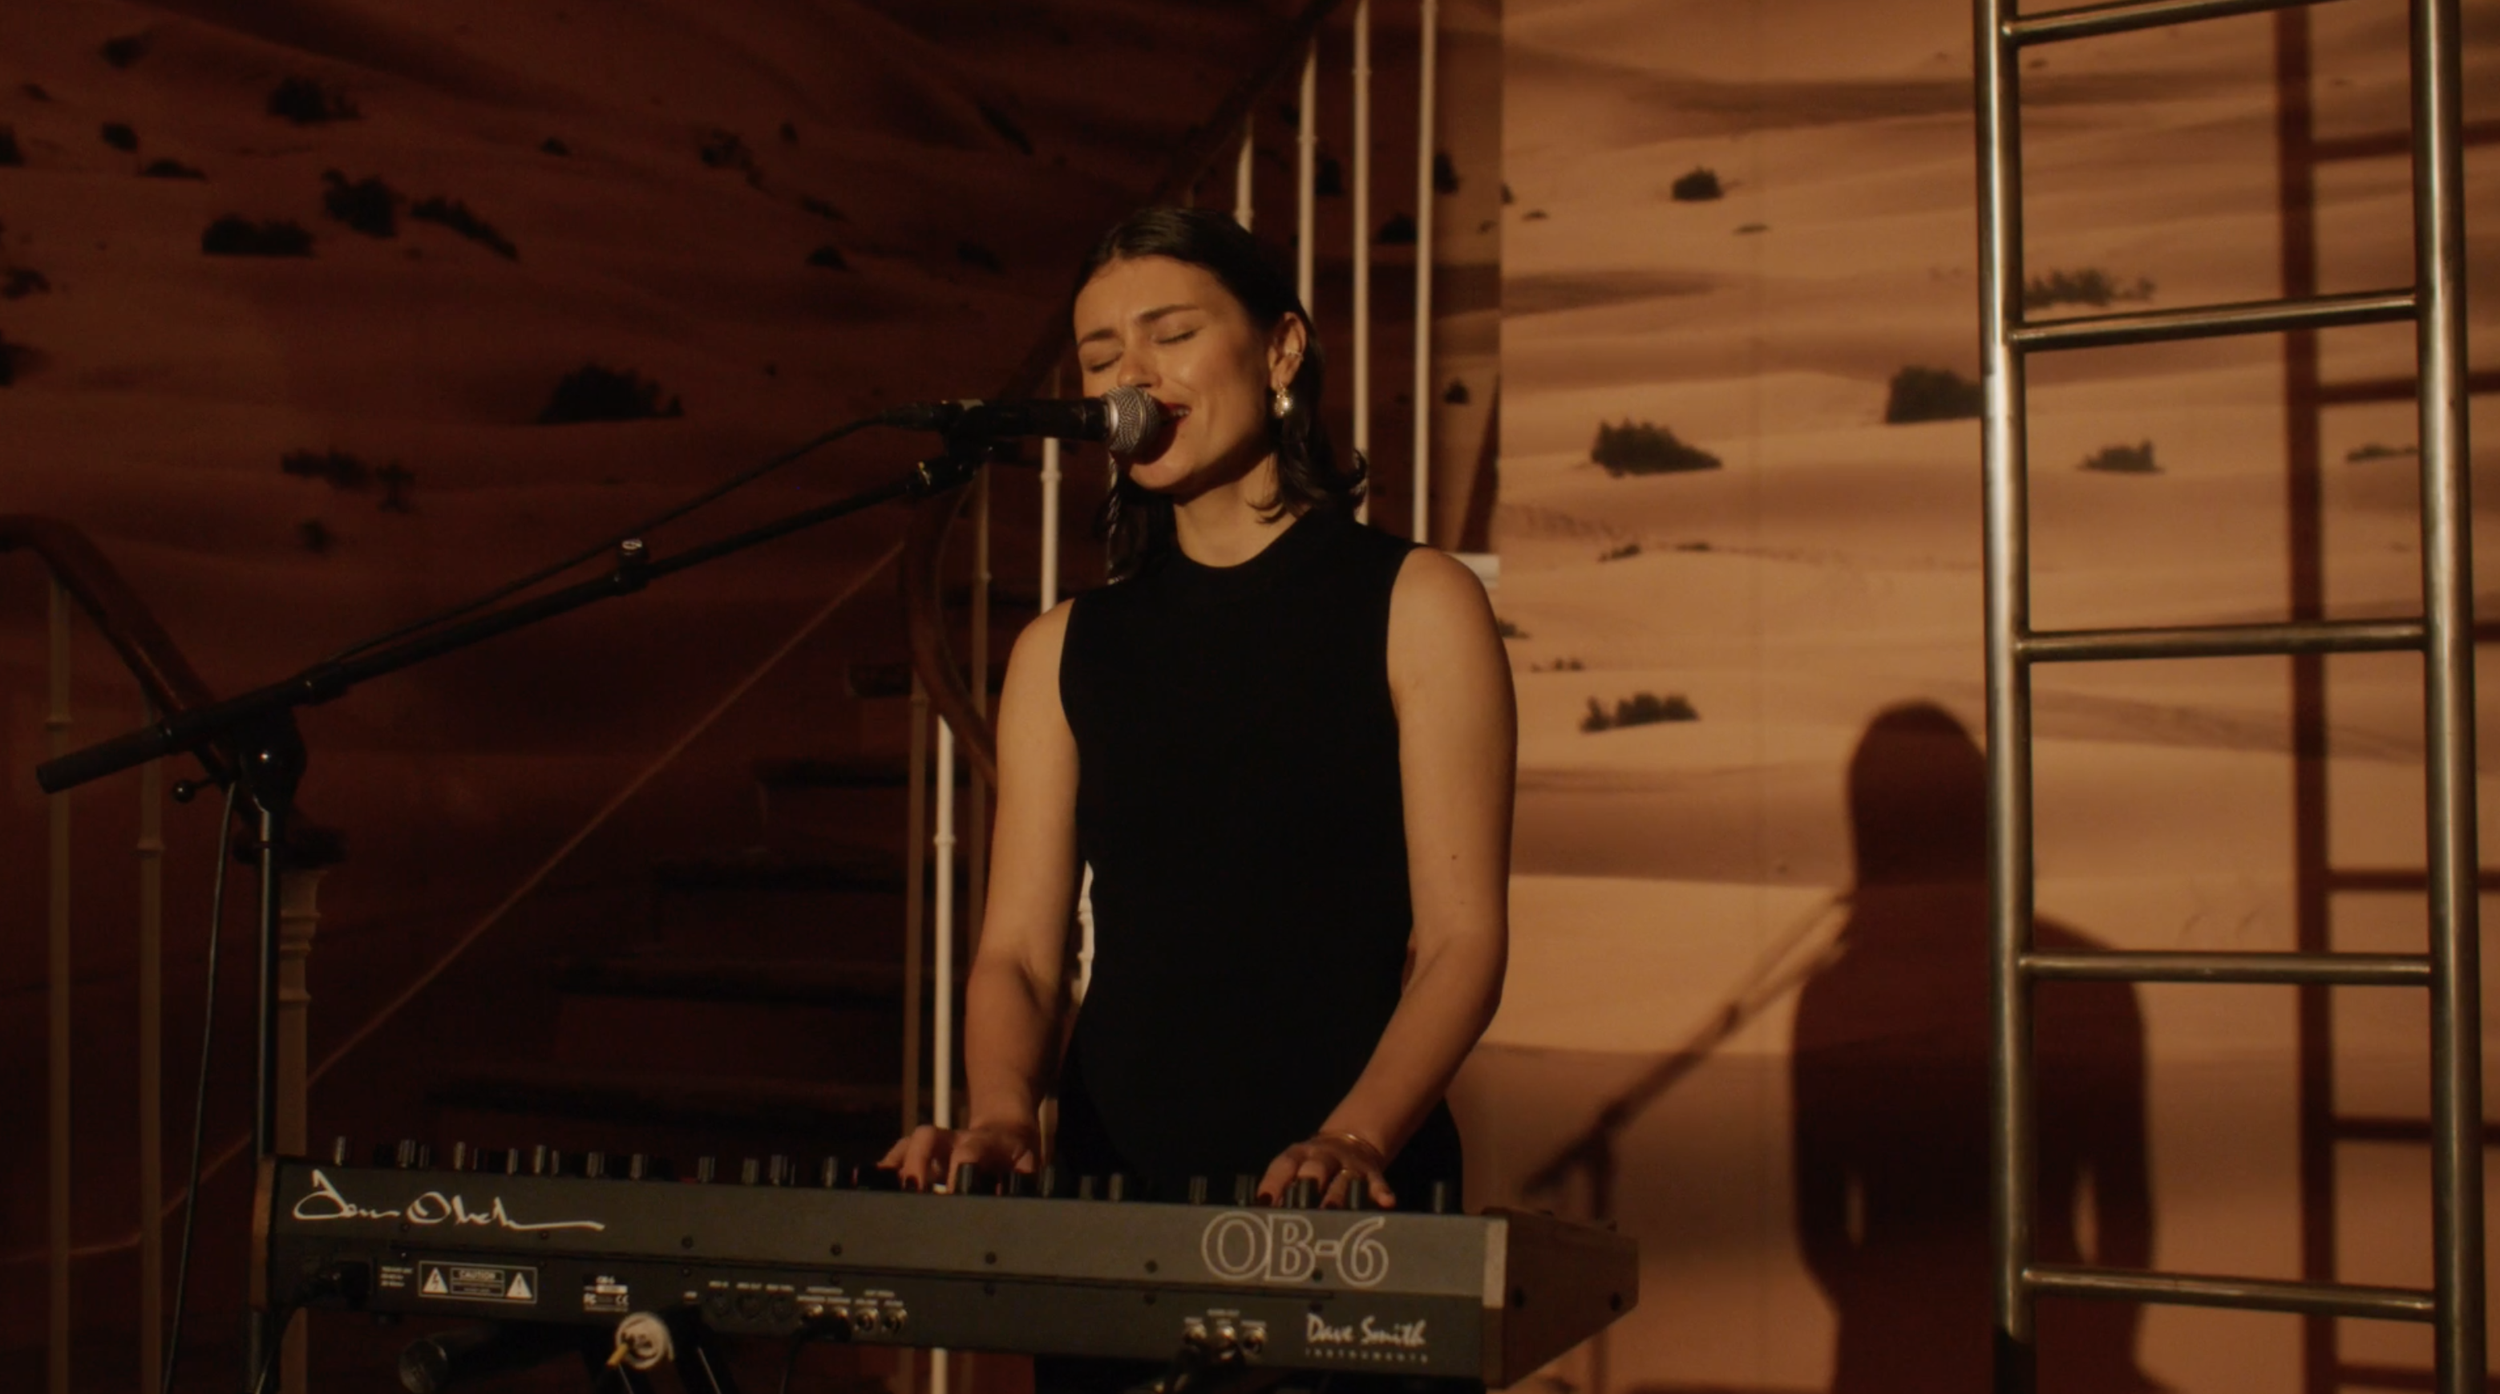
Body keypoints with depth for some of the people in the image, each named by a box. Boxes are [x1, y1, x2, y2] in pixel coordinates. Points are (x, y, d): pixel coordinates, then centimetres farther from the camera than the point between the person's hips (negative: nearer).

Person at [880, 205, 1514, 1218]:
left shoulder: (1412, 605, 3)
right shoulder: (1063, 650, 13)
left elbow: (1463, 937, -4)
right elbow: (1019, 949, 7)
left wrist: (1352, 1141, -19)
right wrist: (1002, 1116, -13)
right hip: (1114, 1178, 3)